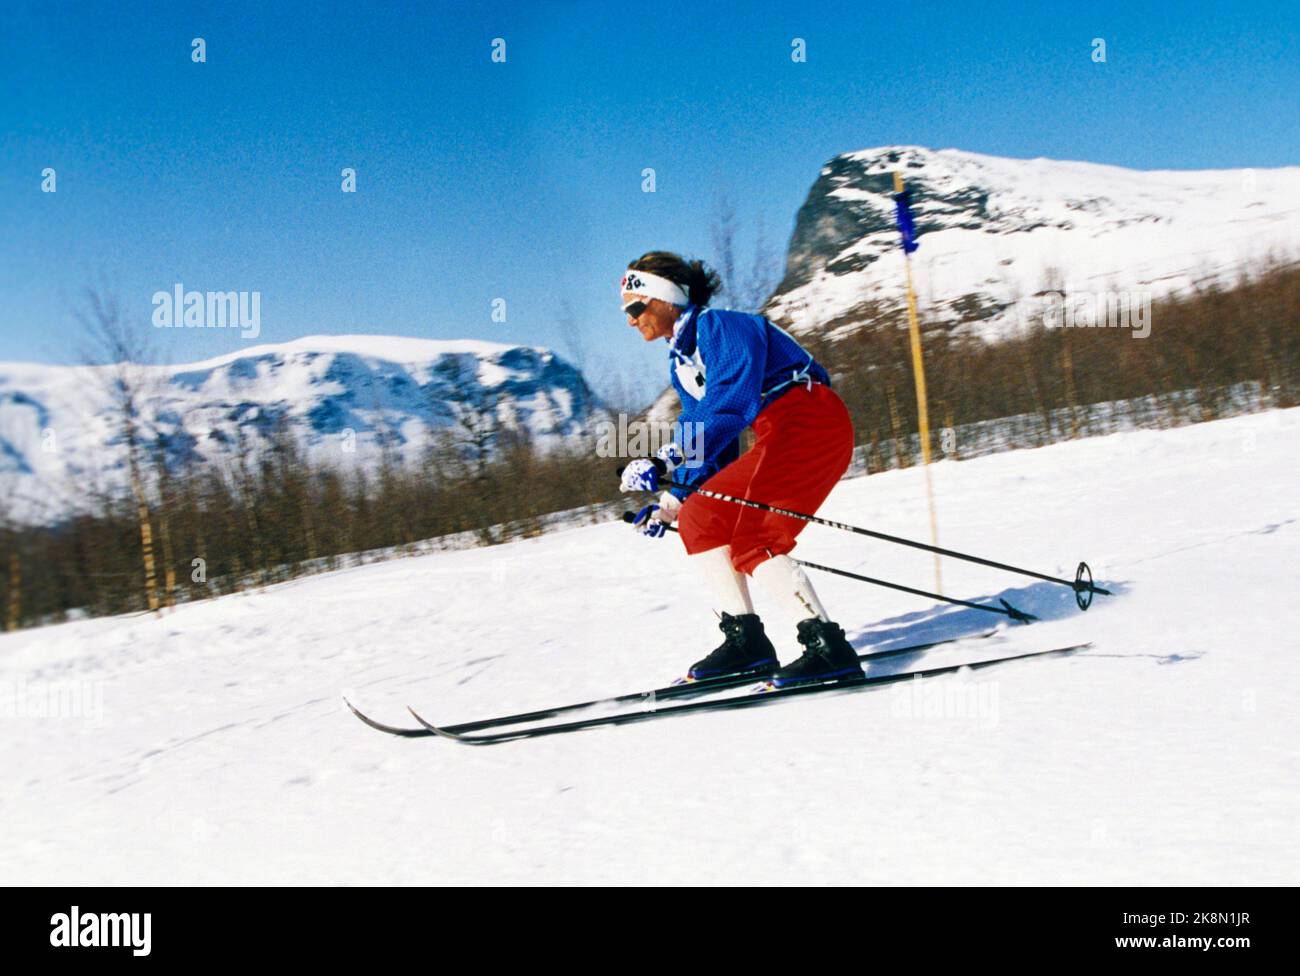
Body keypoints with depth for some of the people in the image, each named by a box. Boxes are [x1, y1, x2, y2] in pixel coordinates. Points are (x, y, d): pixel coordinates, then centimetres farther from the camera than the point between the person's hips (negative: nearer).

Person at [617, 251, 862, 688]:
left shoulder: (718, 325, -11)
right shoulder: (681, 364, 18)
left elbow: (730, 404, -26)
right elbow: (708, 440, 23)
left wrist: (667, 461, -32)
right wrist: (670, 502, 16)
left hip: (812, 420, -10)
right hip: (780, 436, 10)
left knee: (750, 539, -18)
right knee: (698, 519, 4)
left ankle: (829, 648, -20)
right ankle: (746, 640, 3)